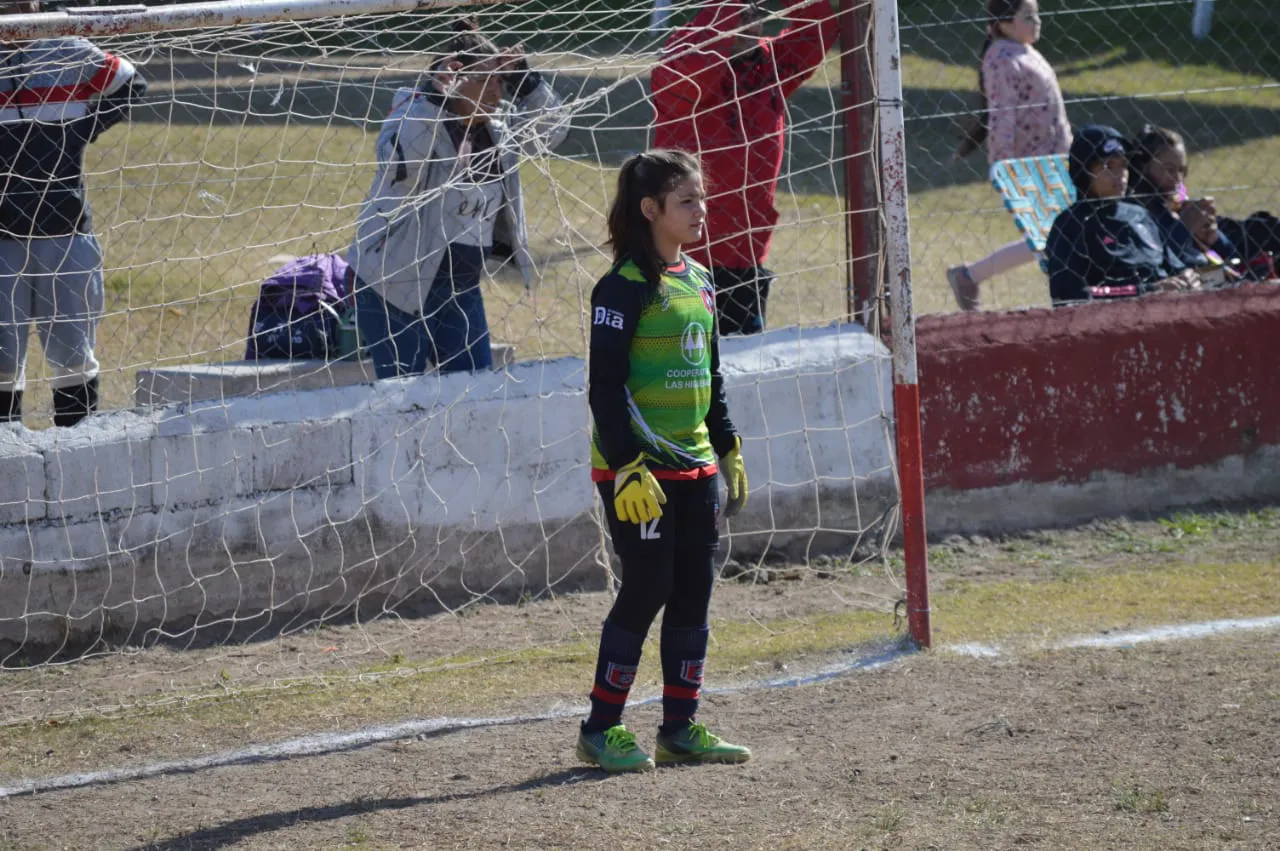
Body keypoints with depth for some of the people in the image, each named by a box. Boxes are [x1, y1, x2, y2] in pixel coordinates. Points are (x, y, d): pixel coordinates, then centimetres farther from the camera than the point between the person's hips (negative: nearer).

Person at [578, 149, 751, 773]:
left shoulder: (698, 282, 12)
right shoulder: (626, 287, -11)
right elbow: (605, 385, -15)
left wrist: (728, 451, 19)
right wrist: (627, 467, -20)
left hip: (694, 465, 8)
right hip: (638, 470, -8)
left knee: (694, 591, 7)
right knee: (648, 588, -6)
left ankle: (681, 728, 14)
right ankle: (600, 730, 4)